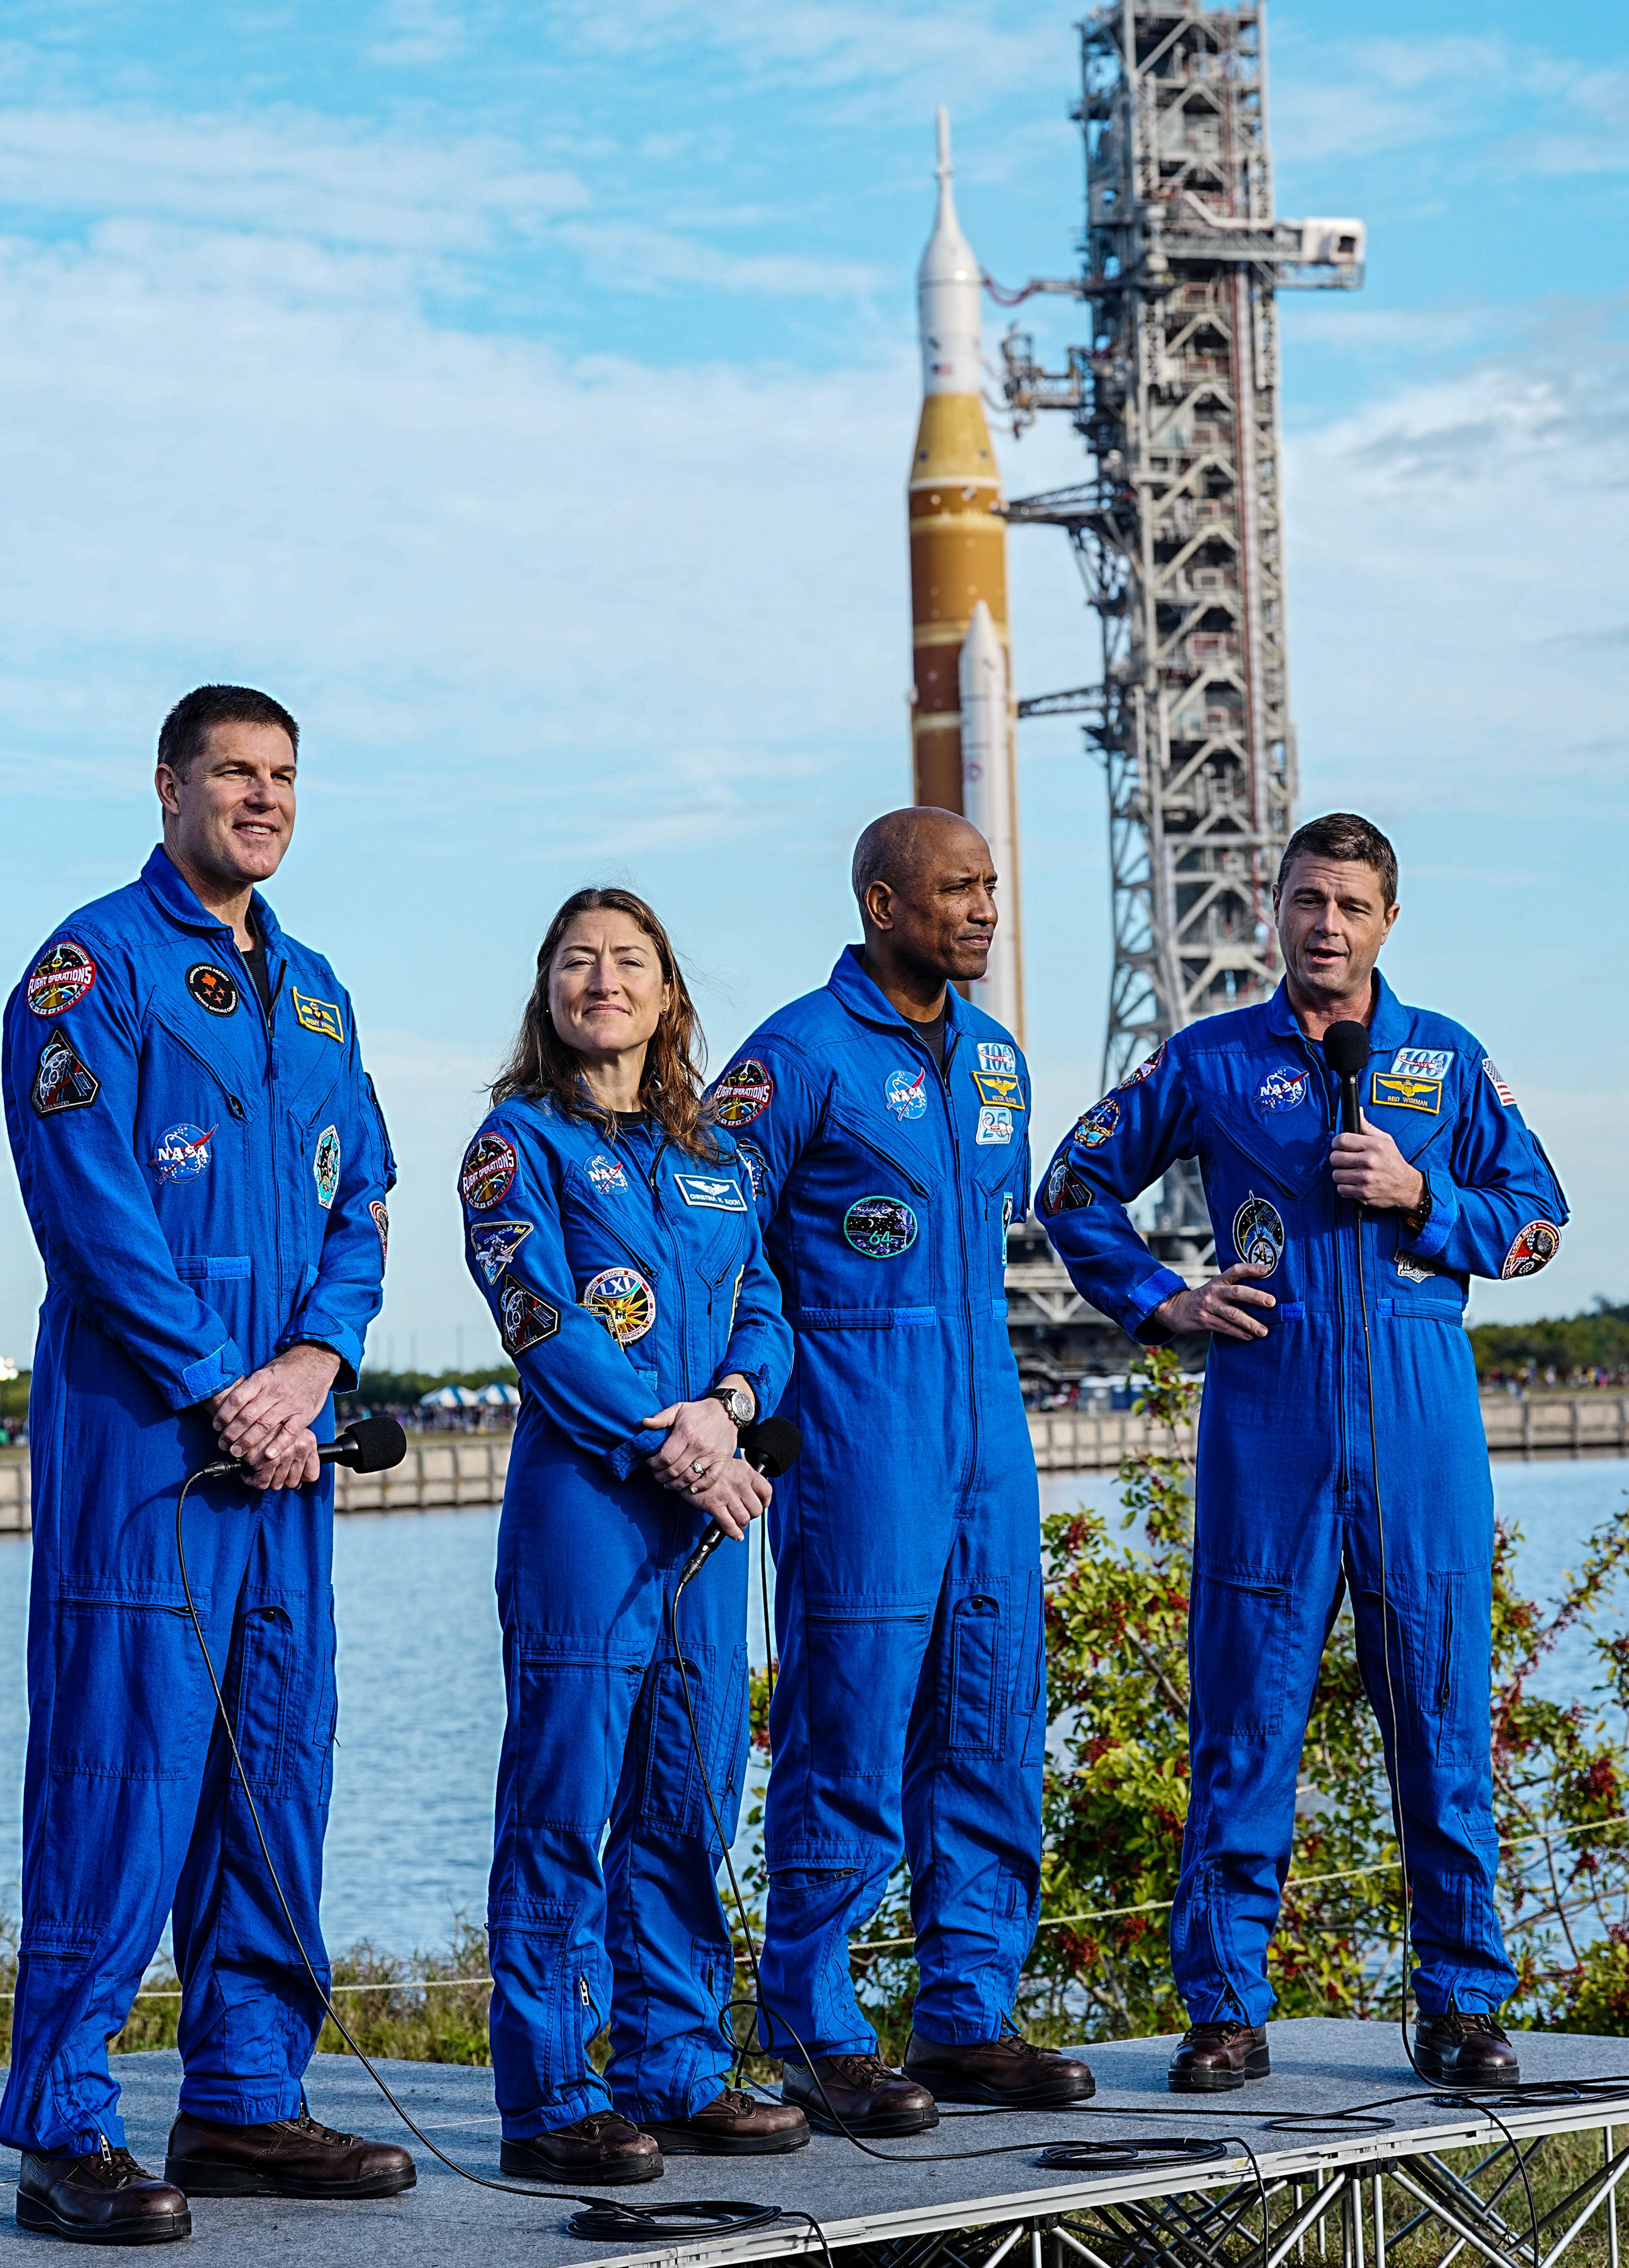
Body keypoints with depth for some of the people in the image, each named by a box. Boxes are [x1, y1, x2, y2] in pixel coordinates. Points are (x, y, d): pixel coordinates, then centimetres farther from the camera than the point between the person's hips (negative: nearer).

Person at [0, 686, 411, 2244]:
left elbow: (360, 1202, 16)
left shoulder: (311, 992, 19)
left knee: (277, 1762, 9)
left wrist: (315, 1361, -2)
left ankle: (246, 2099, 17)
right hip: (139, 1431, -7)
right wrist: (221, 1392, -14)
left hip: (282, 1435, 7)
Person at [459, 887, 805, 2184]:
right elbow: (539, 1320, -9)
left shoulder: (712, 1155, 18)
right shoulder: (522, 1139, 1)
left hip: (708, 1494, 6)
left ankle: (678, 2071, 16)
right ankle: (553, 2100, 0)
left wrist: (729, 1405, -8)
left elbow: (764, 1310, 13)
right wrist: (663, 1443, -14)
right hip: (583, 1493, -6)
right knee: (567, 1795, -5)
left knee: (691, 1792, 8)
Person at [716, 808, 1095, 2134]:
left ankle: (966, 2020, 15)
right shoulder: (801, 1055, -8)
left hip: (986, 1428, 7)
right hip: (858, 1447, -7)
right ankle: (816, 2038, 3)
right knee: (849, 1735, -5)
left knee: (992, 1727, 7)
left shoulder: (994, 1055, 14)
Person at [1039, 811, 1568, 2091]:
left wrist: (1420, 1198, -5)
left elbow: (1538, 1219, 11)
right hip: (1269, 1420, -1)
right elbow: (1077, 1189, 16)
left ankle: (1463, 2002, 11)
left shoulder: (1447, 1062, 11)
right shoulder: (1211, 1062, 9)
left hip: (1419, 1420, 1)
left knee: (1442, 1709, 2)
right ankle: (1226, 2007, 5)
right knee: (1246, 1717, -1)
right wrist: (1160, 1303, 4)